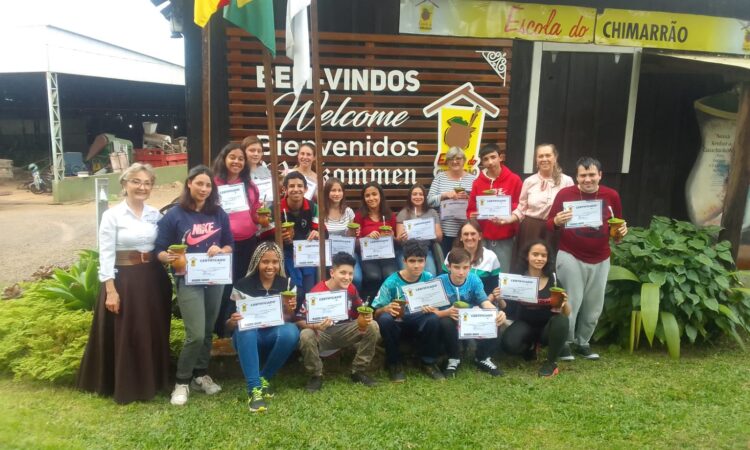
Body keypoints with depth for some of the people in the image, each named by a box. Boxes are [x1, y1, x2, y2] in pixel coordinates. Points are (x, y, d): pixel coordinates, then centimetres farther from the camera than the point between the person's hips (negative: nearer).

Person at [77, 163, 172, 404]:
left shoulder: (155, 215, 7)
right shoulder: (112, 215, -7)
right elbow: (106, 255, -10)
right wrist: (110, 290, -14)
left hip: (153, 279, 5)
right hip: (123, 279, -5)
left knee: (153, 333, 12)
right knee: (125, 335, 2)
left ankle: (152, 381, 28)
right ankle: (125, 386, 18)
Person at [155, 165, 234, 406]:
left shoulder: (219, 214, 4)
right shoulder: (174, 215, -6)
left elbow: (229, 245, 10)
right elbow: (159, 251, -6)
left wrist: (220, 250, -12)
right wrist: (171, 258, -27)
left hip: (215, 279, 4)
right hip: (188, 281, -4)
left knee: (208, 332, 14)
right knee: (196, 334, -9)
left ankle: (201, 375, 31)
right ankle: (182, 382, 10)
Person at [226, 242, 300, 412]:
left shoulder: (286, 284, -3)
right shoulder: (243, 285, -8)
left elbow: (289, 321, -2)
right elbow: (228, 326, -6)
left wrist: (290, 312, -25)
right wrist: (233, 321, -30)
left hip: (274, 336, 1)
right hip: (248, 339, -1)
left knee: (291, 331, -30)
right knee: (245, 330, -34)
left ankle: (264, 378, -10)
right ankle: (254, 389, -35)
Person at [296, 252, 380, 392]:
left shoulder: (351, 289, -6)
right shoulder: (317, 292, -21)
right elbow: (299, 320, -21)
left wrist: (366, 317, -16)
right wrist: (315, 326, -41)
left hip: (344, 332, 4)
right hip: (321, 334, -4)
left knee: (373, 326, -16)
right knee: (306, 336, -36)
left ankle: (359, 371, 0)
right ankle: (316, 376, -9)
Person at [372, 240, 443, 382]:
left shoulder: (429, 279, -9)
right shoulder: (392, 282, -16)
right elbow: (376, 313, -14)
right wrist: (386, 309, -37)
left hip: (419, 321, 2)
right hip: (397, 322, -1)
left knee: (434, 318, -31)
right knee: (385, 319, -35)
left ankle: (428, 363, -6)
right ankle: (394, 364, -11)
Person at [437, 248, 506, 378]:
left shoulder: (475, 280, -11)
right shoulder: (440, 282, -18)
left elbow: (485, 303, -21)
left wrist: (497, 313, -44)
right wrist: (447, 312, -44)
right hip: (451, 320, -2)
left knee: (493, 322, -24)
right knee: (445, 322, -36)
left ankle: (482, 358, 3)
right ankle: (453, 359, -6)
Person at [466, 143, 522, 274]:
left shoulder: (514, 179, 0)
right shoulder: (477, 182, 6)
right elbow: (471, 209, 10)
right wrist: (472, 216, -10)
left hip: (505, 239, -2)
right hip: (482, 238, 2)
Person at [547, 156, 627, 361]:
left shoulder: (612, 196, 1)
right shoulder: (565, 194, -7)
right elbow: (549, 225, -6)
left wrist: (621, 230, -10)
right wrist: (557, 221, -28)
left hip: (600, 260, 4)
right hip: (570, 257, -3)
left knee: (594, 306, 12)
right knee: (570, 303, 0)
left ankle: (582, 342, 30)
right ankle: (564, 343, 17)